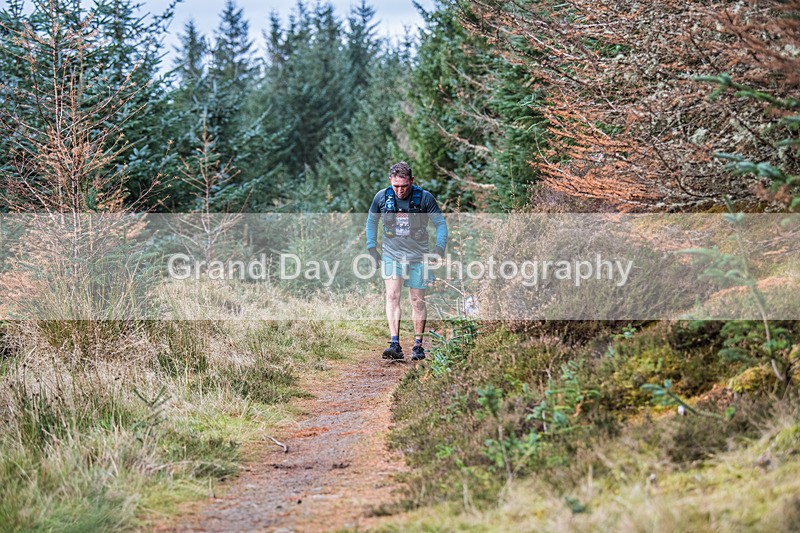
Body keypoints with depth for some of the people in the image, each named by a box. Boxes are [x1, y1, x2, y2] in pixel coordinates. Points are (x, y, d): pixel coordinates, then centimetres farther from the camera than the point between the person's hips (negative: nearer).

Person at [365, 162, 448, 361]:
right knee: (392, 295, -15)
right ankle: (395, 344, -21)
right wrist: (372, 247, 8)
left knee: (418, 301, 4)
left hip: (418, 256, -1)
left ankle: (418, 345, 15)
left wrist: (440, 249, -8)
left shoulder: (424, 198, -10)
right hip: (391, 255, 1)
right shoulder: (381, 197, -4)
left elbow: (440, 223, 0)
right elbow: (371, 221, 13)